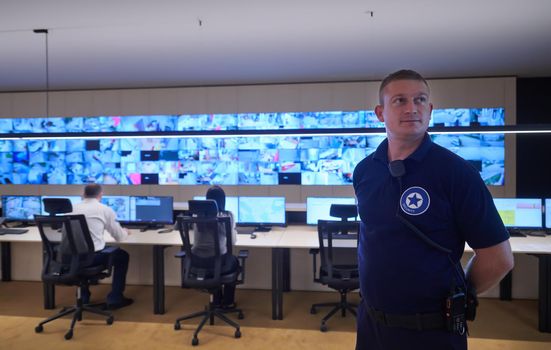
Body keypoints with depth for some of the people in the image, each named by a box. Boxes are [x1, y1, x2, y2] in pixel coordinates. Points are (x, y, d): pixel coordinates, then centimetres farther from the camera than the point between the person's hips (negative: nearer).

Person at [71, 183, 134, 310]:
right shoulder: (105, 209, 1)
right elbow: (119, 237, 8)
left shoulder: (73, 208, 11)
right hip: (93, 256, -4)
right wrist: (125, 232, 33)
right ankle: (114, 298, 22)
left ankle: (84, 297, 42)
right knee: (122, 255, 22)